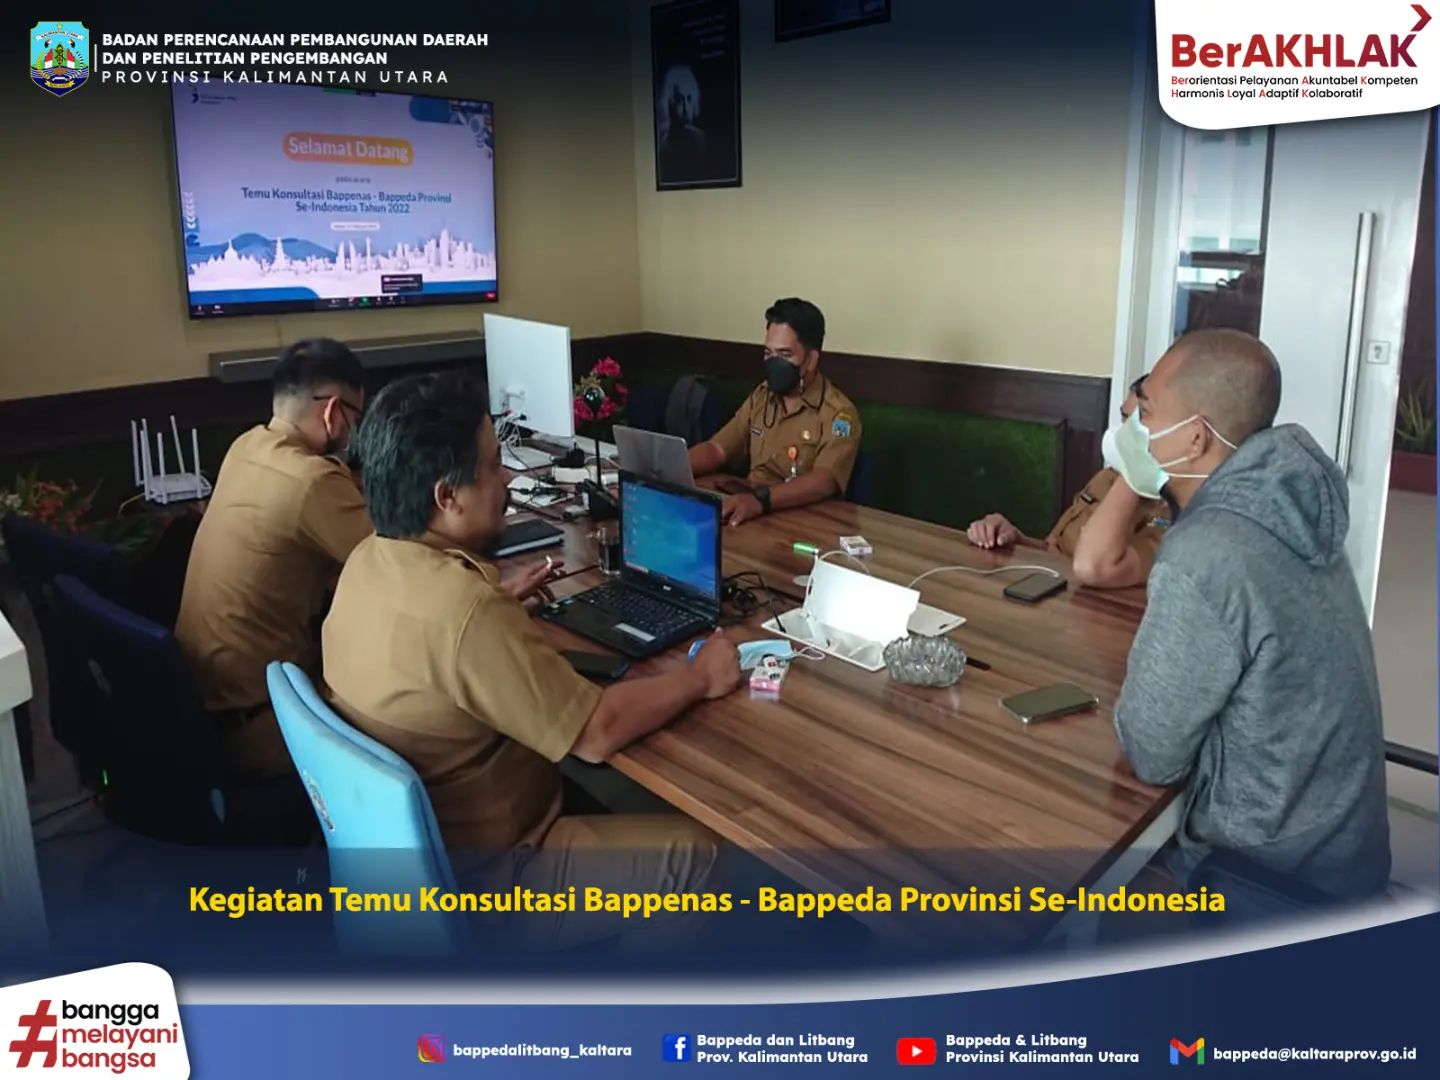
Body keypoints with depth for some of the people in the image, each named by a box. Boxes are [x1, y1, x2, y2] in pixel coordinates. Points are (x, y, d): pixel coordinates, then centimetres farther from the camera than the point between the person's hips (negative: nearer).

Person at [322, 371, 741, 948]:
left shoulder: (370, 560, -5)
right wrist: (698, 677, -12)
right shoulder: (468, 613, -34)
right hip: (471, 881, -9)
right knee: (696, 849, -1)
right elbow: (595, 734, -26)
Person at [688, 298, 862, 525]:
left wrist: (760, 499, -39)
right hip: (752, 514, 6)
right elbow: (717, 449, 11)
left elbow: (824, 482, -23)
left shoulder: (838, 414, -10)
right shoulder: (761, 396, 11)